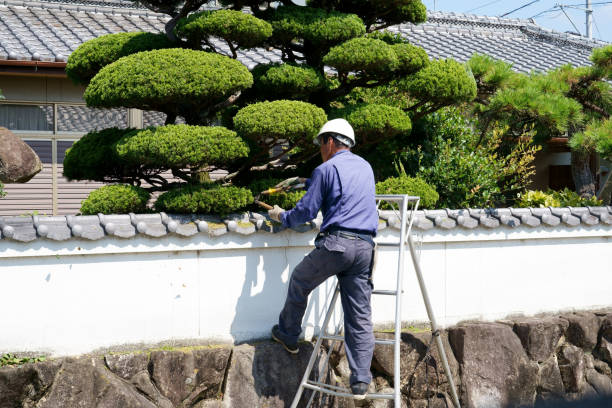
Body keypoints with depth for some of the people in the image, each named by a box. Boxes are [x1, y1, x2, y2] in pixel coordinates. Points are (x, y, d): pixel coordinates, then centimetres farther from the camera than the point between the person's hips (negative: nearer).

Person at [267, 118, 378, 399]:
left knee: (299, 281, 21)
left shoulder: (326, 169, -1)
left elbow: (306, 211, 0)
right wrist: (304, 183, 47)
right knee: (360, 316, 4)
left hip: (335, 243, -6)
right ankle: (360, 382, 2)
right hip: (365, 247, 6)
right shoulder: (365, 167, 21)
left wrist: (282, 216, 20)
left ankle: (287, 336, 35)